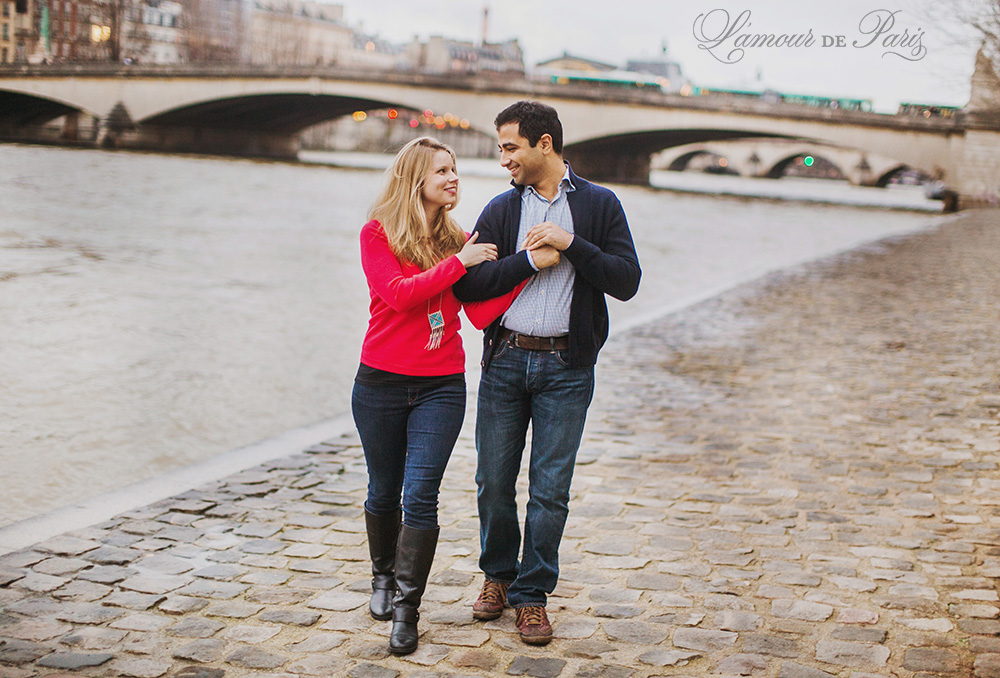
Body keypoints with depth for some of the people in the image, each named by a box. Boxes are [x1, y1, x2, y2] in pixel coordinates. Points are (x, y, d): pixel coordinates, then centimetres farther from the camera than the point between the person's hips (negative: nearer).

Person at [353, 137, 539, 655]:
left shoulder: (459, 241, 5)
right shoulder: (377, 234, -3)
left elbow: (481, 313, -4)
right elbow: (399, 294, -18)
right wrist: (458, 263, -15)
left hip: (441, 387, 1)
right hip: (381, 383, -1)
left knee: (420, 495, -7)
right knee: (384, 493, 12)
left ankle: (406, 608, 2)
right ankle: (383, 577, 37)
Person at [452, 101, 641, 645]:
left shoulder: (599, 205, 3)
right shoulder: (501, 210, 7)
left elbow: (626, 281, -6)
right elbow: (468, 285, -3)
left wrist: (571, 244, -14)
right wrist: (529, 259, -11)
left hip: (566, 368, -2)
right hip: (505, 361, 2)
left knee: (550, 489, 2)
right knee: (494, 482, 8)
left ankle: (531, 592, 16)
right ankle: (498, 575, 29)